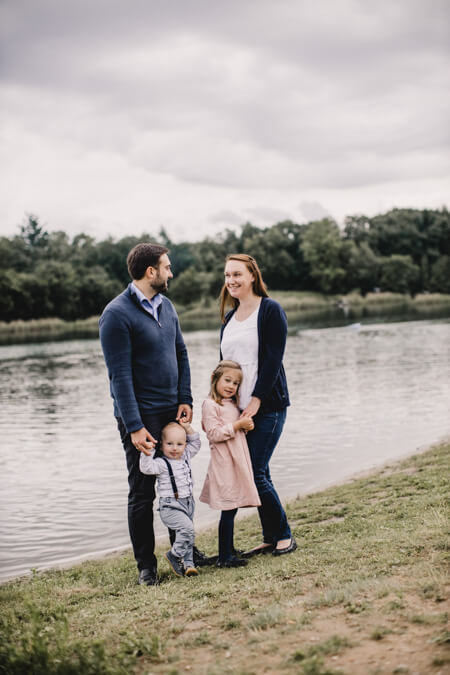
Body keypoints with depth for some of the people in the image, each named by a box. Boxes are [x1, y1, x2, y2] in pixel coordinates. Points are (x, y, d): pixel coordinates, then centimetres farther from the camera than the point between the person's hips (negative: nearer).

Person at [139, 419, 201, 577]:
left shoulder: (185, 457, 9)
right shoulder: (162, 463, -13)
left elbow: (195, 443, 22)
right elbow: (147, 468, -28)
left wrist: (188, 428, 10)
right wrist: (147, 452, -37)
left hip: (187, 503, 8)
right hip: (170, 506, -8)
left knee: (187, 532, 11)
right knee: (187, 528, -22)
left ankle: (187, 564, 21)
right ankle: (174, 556, -3)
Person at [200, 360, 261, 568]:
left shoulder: (233, 404, 18)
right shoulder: (210, 405, -10)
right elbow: (214, 434, -17)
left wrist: (246, 425, 5)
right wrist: (238, 425, -18)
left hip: (238, 461, 9)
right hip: (224, 463, -9)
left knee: (231, 509, 13)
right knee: (229, 510, -9)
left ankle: (229, 550, 21)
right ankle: (224, 556, -6)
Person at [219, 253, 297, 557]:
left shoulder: (270, 310, -5)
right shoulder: (230, 317, 15)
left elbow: (273, 359, -12)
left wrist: (257, 399, -17)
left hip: (267, 406, -6)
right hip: (238, 407, 6)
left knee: (255, 473, -8)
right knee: (259, 474, 8)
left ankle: (284, 535, 7)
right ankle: (271, 539, 18)